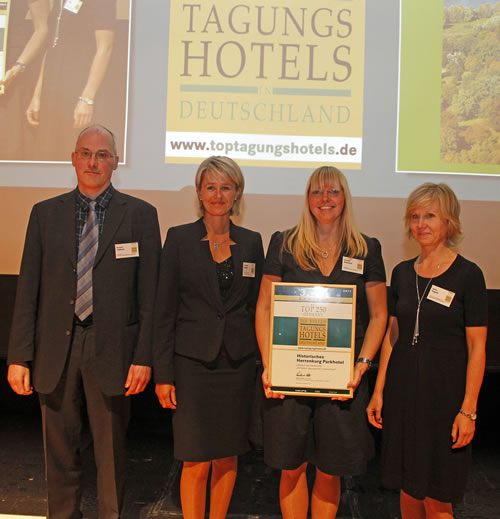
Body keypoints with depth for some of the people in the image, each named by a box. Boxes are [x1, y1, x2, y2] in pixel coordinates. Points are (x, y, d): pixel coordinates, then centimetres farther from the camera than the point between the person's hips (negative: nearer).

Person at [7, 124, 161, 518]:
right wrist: (19, 356, 1)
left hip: (111, 350, -2)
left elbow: (149, 293, -2)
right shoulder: (45, 213, 6)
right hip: (55, 349, 2)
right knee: (59, 449, 15)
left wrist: (143, 356, -7)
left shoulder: (140, 215, 0)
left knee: (111, 450, 11)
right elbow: (28, 290, 5)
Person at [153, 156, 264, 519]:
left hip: (238, 364, 3)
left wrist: (263, 364, 5)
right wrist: (163, 373, -6)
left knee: (228, 457, 12)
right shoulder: (179, 238, -1)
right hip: (192, 363, -2)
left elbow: (256, 307, 10)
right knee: (197, 461, 1)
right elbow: (165, 310, -2)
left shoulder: (251, 242, 6)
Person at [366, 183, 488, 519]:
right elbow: (392, 336, 10)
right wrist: (379, 391, 6)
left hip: (445, 390, -4)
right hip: (403, 389, 4)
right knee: (408, 487, 14)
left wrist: (468, 409, -12)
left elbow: (477, 347, -8)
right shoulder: (402, 273, 6)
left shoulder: (467, 274, -7)